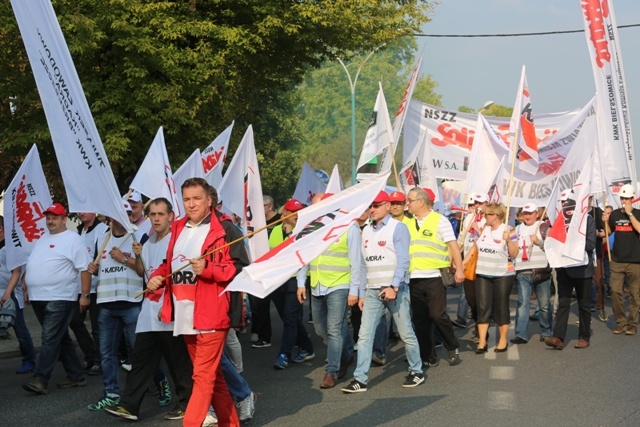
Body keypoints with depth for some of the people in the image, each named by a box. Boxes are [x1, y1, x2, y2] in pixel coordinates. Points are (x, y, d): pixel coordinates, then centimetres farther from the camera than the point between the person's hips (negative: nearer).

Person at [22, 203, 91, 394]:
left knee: (50, 340, -10)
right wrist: (28, 287, 20)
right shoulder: (43, 238, 17)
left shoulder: (73, 240, -7)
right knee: (61, 339, 12)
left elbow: (85, 269, -11)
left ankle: (40, 380, -11)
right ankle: (76, 376, 20)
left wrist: (85, 295, -14)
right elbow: (34, 265, 25)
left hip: (59, 299, -8)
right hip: (38, 298, 8)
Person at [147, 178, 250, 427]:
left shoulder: (225, 229, -8)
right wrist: (157, 277, 5)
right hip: (185, 317, 8)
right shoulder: (178, 229, 14)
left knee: (203, 376, -6)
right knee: (212, 375, 16)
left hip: (211, 315, -8)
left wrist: (208, 269, -23)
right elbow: (170, 264, 25)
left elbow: (241, 268, -12)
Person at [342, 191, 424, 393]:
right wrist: (361, 293, 12)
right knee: (364, 335, -2)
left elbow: (403, 260, -11)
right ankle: (360, 379, 0)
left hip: (395, 289, -5)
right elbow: (364, 263, 14)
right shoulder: (366, 231, 13)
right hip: (372, 291, 5)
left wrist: (393, 287, -19)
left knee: (406, 333, 5)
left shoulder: (397, 228, -5)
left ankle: (416, 372, 21)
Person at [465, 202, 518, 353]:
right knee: (483, 307, 1)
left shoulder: (508, 230, -8)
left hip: (503, 275, -5)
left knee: (501, 307, 5)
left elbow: (514, 254, -10)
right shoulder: (484, 229, 8)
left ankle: (503, 340, 18)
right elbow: (475, 248, 17)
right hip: (483, 275, 5)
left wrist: (508, 240, -26)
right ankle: (482, 342, 4)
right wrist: (462, 262, 11)